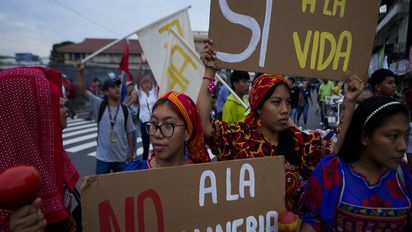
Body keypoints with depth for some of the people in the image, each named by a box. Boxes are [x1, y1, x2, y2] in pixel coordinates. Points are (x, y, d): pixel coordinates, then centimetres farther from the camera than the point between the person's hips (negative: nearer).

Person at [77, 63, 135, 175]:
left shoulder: (125, 110, -1)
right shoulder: (100, 105, -6)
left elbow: (129, 132, 5)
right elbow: (83, 90, -14)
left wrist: (131, 150, 7)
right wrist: (80, 72, -25)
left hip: (121, 156, 2)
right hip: (103, 156, -2)